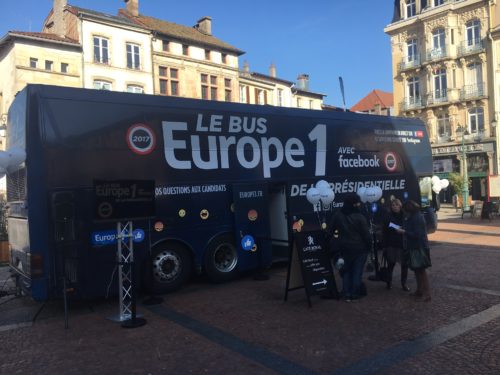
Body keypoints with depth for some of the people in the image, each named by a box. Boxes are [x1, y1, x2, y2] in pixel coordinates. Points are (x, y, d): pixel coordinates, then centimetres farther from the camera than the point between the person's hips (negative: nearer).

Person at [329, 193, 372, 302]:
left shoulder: (338, 215, -3)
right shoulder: (359, 217, -17)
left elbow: (330, 230, 6)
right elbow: (366, 235, -14)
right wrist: (369, 245, 1)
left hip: (344, 247, 4)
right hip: (359, 248, -4)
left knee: (346, 270, 15)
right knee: (357, 271, 8)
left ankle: (347, 294, 14)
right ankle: (355, 294, 14)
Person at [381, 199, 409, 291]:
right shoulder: (388, 216, -1)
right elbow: (384, 231, -2)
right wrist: (384, 244, -5)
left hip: (403, 244, 0)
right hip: (391, 244, 0)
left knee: (404, 264, 6)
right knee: (391, 264, 7)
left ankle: (404, 283, 20)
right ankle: (389, 282, 22)